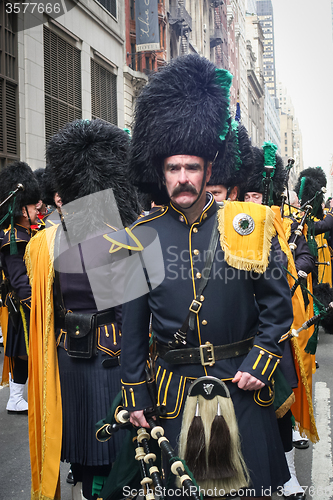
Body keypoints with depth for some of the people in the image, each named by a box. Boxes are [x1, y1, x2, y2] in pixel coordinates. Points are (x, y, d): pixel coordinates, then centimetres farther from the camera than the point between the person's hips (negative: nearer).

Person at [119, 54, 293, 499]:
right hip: (176, 390, 1)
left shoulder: (246, 226, -5)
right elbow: (133, 324, 1)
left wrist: (259, 363, -9)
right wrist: (135, 396, 2)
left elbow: (278, 304, 0)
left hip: (242, 384, 0)